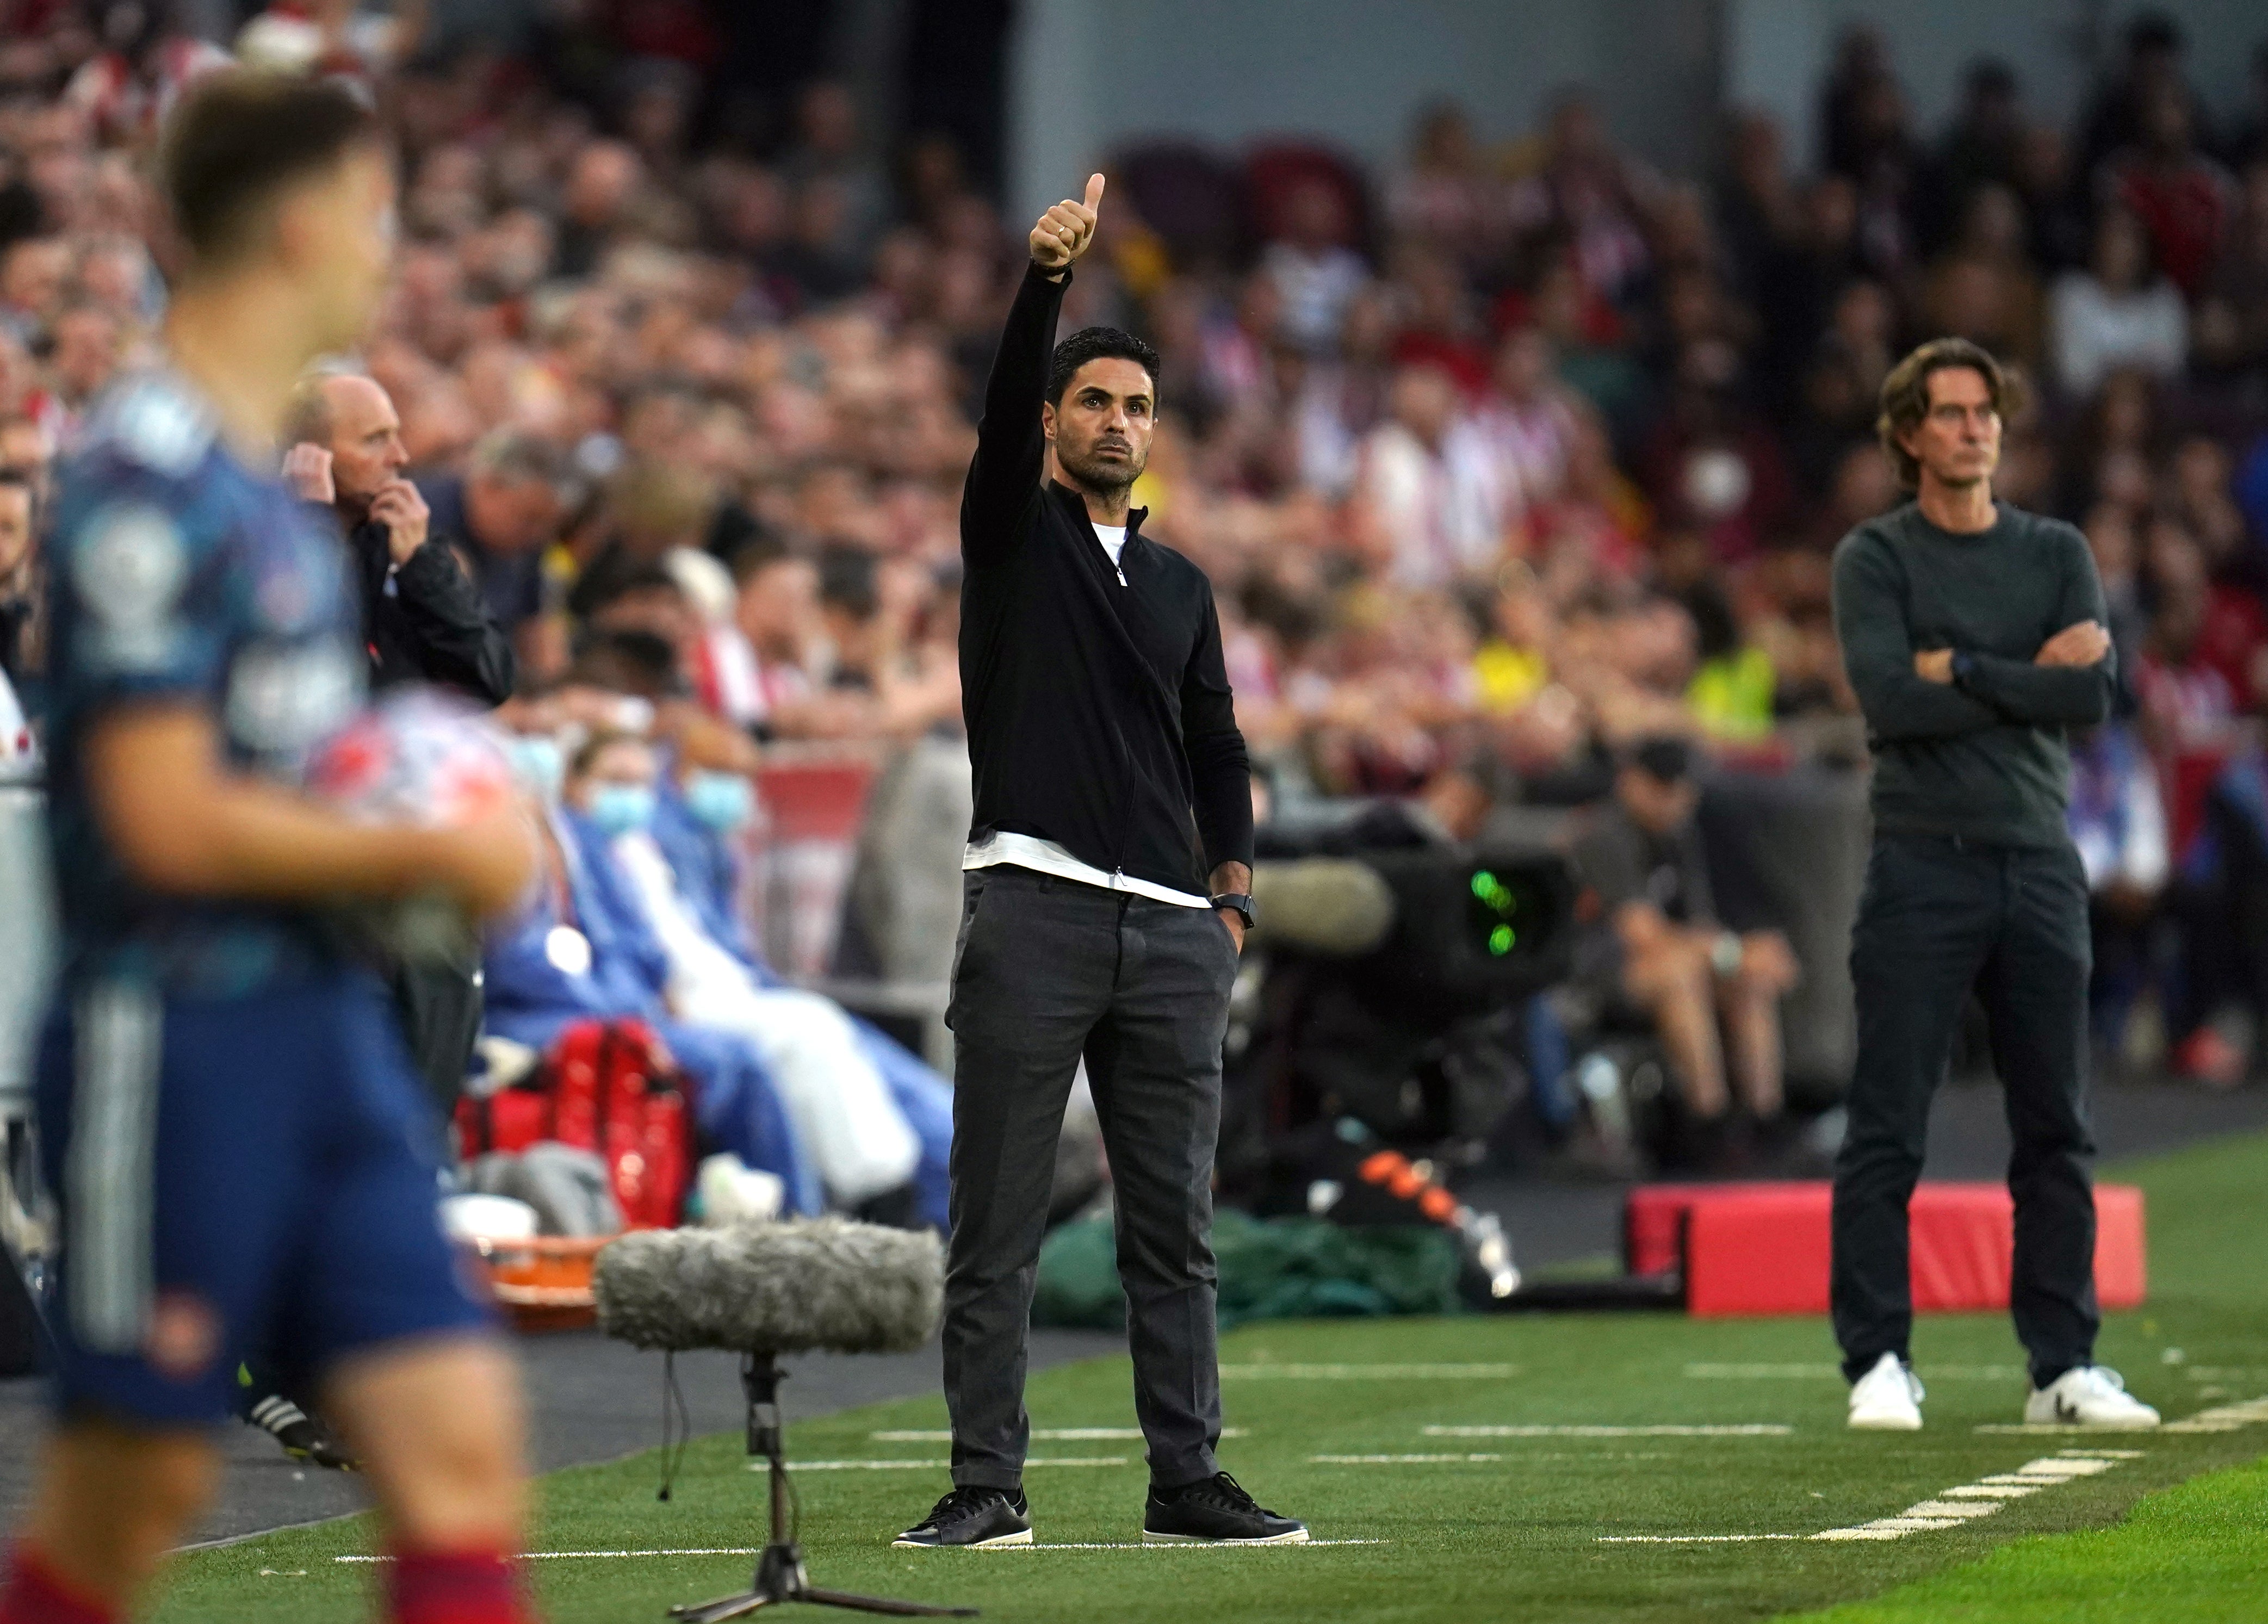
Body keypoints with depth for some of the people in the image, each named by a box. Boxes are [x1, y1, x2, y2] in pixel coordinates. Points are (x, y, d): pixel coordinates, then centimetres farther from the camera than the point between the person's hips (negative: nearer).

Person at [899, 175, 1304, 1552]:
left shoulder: (1181, 585, 19)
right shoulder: (1013, 532, 7)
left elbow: (1217, 749, 21)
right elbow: (1005, 406, -11)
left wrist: (1233, 894, 7)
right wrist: (1048, 282, -27)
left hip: (1174, 932, 4)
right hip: (1034, 910, -4)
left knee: (1175, 1228, 5)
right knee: (997, 1225, -4)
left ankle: (1188, 1480, 8)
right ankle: (989, 1486, -1)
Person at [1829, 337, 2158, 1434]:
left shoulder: (2056, 554, 12)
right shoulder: (1875, 559, 2)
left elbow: (2095, 693, -3)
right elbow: (1889, 699, -13)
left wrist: (1960, 671, -8)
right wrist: (2028, 682, -7)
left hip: (2039, 861, 4)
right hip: (1923, 866, -4)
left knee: (2057, 1129, 5)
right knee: (1888, 1130, -5)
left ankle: (2066, 1365, 10)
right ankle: (1878, 1364, -1)